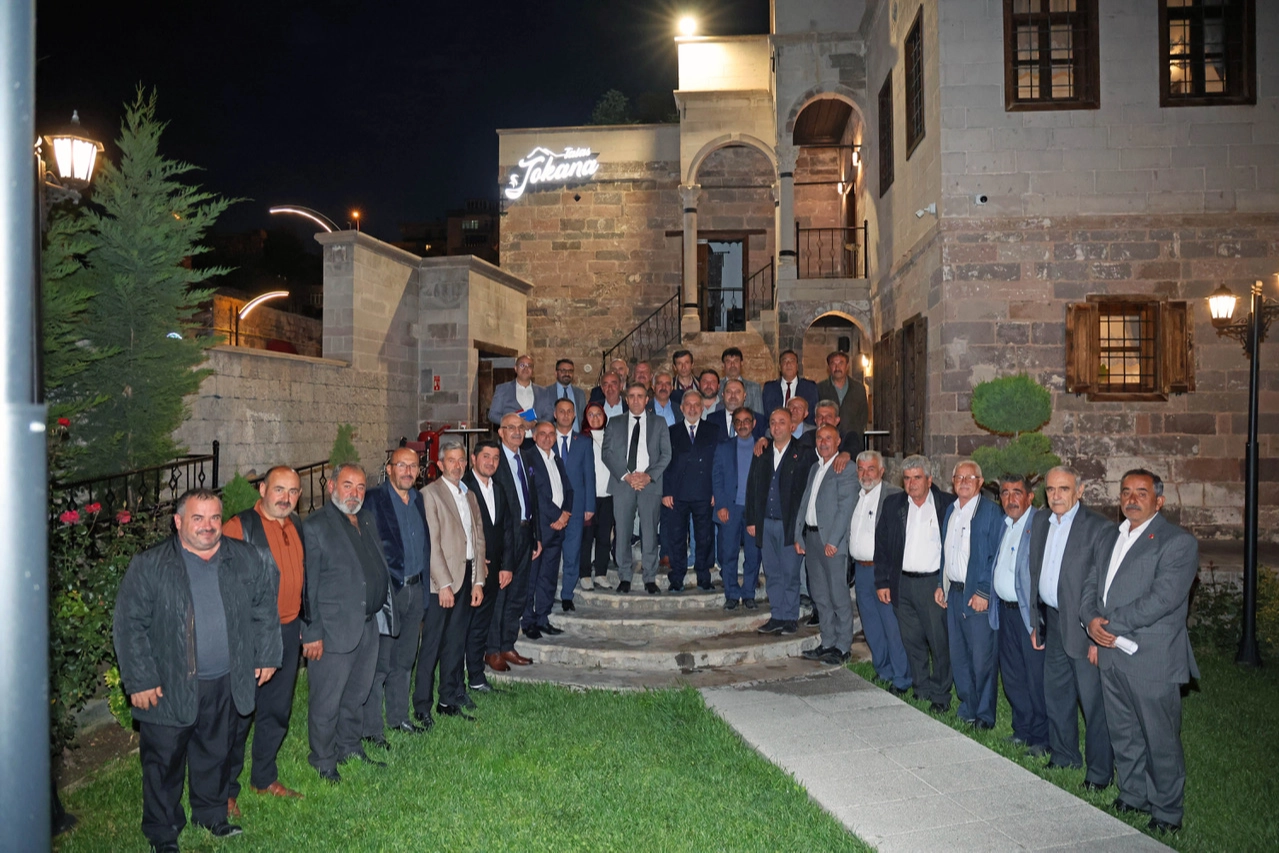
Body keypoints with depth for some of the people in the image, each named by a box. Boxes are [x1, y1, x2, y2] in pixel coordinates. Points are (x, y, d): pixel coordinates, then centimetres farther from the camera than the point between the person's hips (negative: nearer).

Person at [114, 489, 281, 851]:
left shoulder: (249, 560, -1)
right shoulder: (148, 566, -10)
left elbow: (266, 609, 9)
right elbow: (128, 624, -9)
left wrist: (267, 656, 8)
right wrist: (139, 680, -10)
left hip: (226, 683, 3)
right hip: (169, 687, -3)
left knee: (216, 753, 19)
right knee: (164, 760, 9)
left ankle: (212, 815, 40)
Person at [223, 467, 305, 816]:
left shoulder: (298, 525, 8)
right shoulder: (240, 527, -12)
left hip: (289, 633, 6)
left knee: (277, 711, 17)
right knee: (239, 713, 4)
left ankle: (264, 778, 33)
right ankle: (226, 789, 20)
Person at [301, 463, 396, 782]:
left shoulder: (368, 521, 12)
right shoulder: (315, 526, -11)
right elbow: (308, 585, -13)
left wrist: (389, 612, 11)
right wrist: (312, 633, -15)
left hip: (368, 626, 7)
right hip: (335, 630, -7)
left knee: (357, 695, 20)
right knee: (326, 701, 6)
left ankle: (349, 747, 37)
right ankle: (323, 761, 22)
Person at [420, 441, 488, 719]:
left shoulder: (470, 496, 16)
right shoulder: (430, 493, -6)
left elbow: (478, 539, 14)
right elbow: (431, 543, -12)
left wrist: (478, 581, 6)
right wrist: (444, 584, -16)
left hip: (467, 577, 6)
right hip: (442, 581, -6)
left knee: (456, 643, 12)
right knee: (432, 645, -1)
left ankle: (450, 700, 21)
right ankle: (422, 706, 8)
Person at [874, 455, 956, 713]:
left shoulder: (947, 505, -3)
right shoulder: (893, 504, 7)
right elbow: (881, 544, 10)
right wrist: (882, 582, 5)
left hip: (934, 583, -3)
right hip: (902, 584, 4)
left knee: (940, 642, 1)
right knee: (912, 642, 12)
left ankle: (941, 695, 16)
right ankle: (922, 690, 27)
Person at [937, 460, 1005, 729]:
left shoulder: (991, 512, -9)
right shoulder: (949, 510, 13)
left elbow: (996, 557, -13)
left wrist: (983, 592, -17)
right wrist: (941, 584, 12)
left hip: (979, 596, -7)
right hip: (953, 593, 7)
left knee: (982, 659, 0)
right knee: (958, 656, 14)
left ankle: (984, 716, 14)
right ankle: (967, 709, 27)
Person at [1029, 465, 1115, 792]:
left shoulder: (1100, 529, -14)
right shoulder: (1040, 522, 7)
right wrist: (1036, 621, 13)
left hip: (1083, 628, -7)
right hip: (1051, 623, 7)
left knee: (1093, 701, 3)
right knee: (1055, 697, 18)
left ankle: (1100, 771, 19)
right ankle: (1064, 757, 36)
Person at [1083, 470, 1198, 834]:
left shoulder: (1178, 541, -9)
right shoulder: (1113, 537, 14)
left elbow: (1163, 598, -19)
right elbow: (1092, 583, 13)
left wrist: (1111, 624, -17)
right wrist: (1091, 620, -6)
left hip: (1152, 659, -7)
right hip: (1111, 654, 7)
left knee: (1160, 739, 5)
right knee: (1123, 735, 18)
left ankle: (1167, 812, 22)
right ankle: (1133, 796, 34)